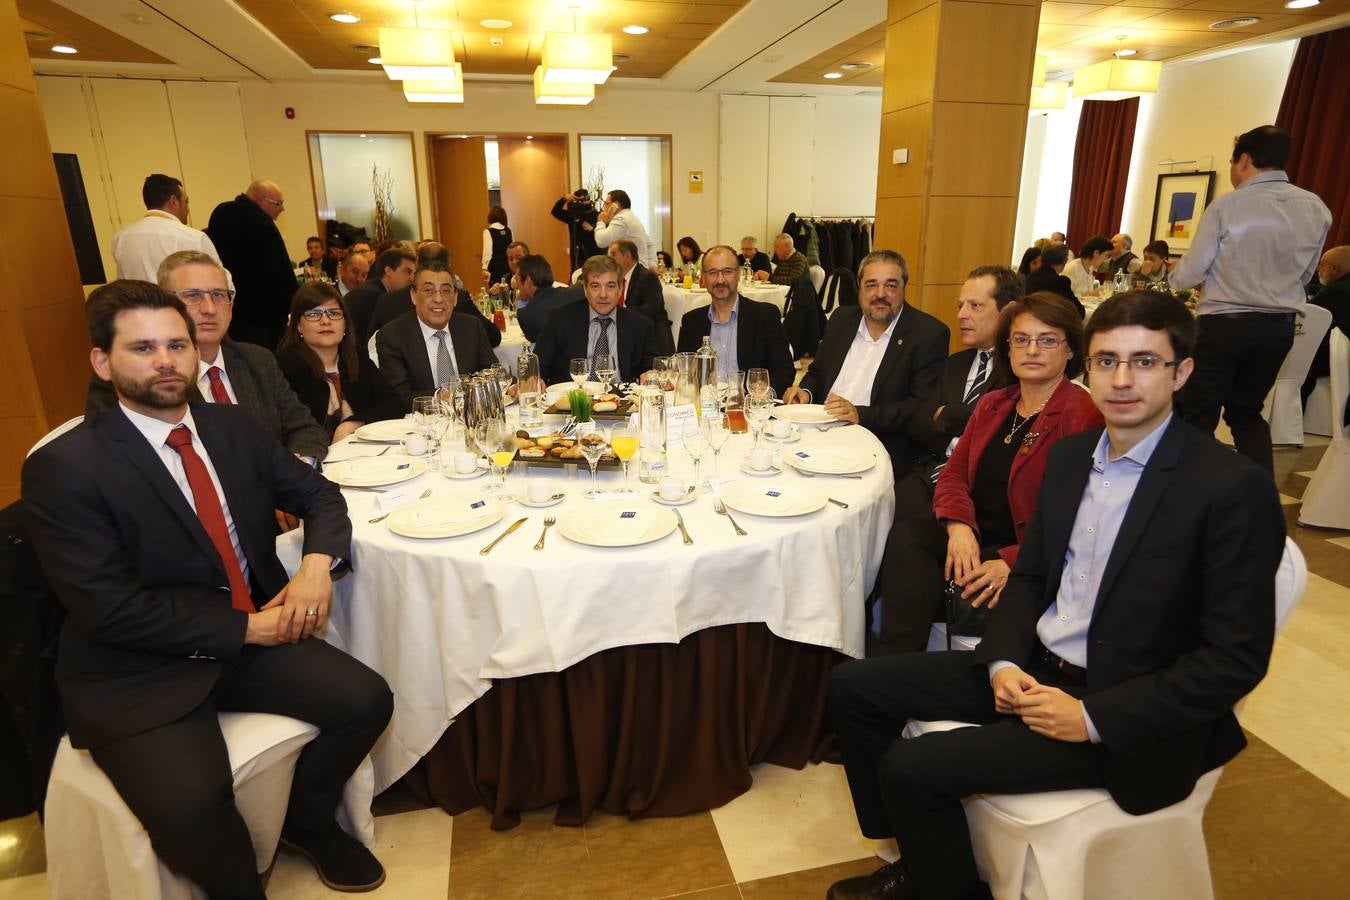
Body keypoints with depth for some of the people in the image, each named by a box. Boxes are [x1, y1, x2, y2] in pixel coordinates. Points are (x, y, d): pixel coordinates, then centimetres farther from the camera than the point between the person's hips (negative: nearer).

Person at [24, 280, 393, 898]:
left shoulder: (234, 428, 5)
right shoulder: (63, 468, -11)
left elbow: (320, 495, 12)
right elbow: (108, 608, -16)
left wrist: (317, 563, -9)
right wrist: (245, 627, -17)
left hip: (254, 637, 5)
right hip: (138, 674, -5)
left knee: (367, 702, -13)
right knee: (189, 803, -29)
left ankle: (306, 822, 19)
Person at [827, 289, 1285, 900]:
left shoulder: (1233, 488, -16)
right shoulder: (1070, 454, 4)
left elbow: (1237, 658, -15)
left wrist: (1092, 717, -19)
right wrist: (1003, 662, -7)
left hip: (1128, 713, -7)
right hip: (1032, 668, 7)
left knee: (914, 766, -19)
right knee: (854, 686, 1)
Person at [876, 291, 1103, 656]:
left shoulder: (1086, 416, -8)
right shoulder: (991, 405, 15)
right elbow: (954, 473, 11)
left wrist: (1010, 562, -22)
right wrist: (959, 525, -11)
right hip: (971, 534, 5)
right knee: (905, 537, -24)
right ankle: (896, 662, -18)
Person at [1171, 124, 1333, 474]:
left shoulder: (1226, 206, -11)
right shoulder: (1317, 209, 4)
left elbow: (1191, 272, -8)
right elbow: (1304, 275, 13)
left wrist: (1172, 279, 14)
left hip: (1224, 324, -5)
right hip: (1280, 327, 5)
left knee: (1199, 415, 5)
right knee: (1247, 412, 20)